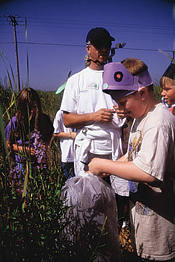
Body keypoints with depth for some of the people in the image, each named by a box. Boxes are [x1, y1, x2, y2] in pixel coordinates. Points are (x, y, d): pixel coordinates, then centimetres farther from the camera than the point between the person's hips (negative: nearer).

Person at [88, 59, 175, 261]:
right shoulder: (141, 118, 8)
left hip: (159, 217, -9)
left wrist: (104, 166, -23)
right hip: (142, 207, 10)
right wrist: (108, 168, 5)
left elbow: (148, 173, -34)